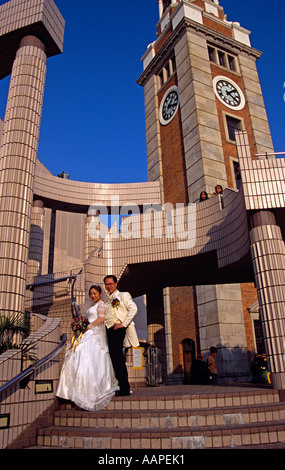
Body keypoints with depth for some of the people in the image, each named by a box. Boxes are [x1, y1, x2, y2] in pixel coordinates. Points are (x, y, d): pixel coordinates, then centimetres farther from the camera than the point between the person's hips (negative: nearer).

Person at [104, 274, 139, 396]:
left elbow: (133, 309, -9)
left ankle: (124, 389, -7)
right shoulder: (107, 301, 25)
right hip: (108, 331, 7)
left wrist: (123, 324, -15)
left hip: (117, 330, -7)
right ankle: (123, 388, 13)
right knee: (115, 359, 7)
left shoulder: (123, 295, 6)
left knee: (117, 358, -12)